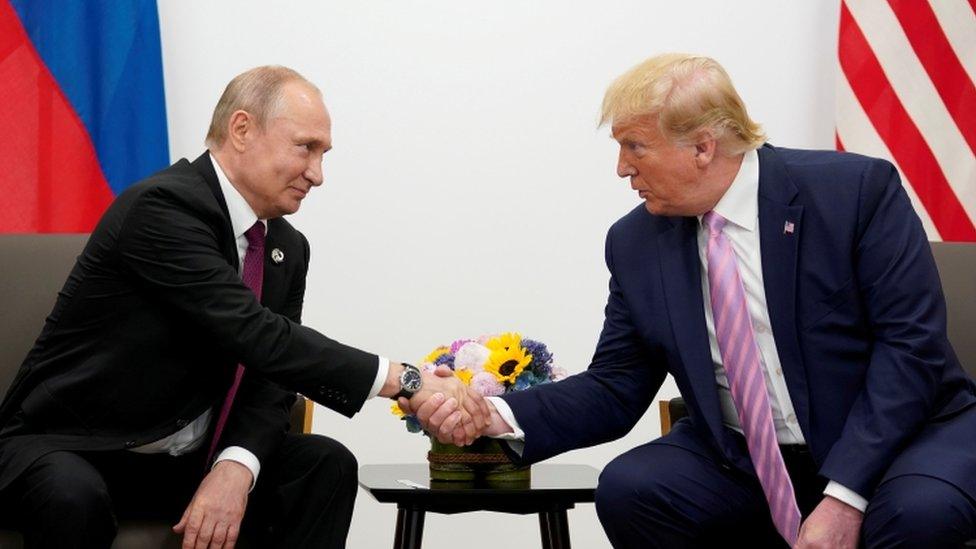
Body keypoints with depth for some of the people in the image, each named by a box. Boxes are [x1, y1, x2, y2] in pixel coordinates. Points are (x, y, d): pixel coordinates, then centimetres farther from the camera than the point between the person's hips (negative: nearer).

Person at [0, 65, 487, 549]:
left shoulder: (288, 248, 5)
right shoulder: (162, 207, -21)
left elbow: (270, 382, 0)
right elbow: (257, 337, -29)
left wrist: (236, 468, -21)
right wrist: (405, 381, -32)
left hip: (189, 459, 7)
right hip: (67, 450, -6)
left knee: (326, 466, -14)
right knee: (74, 497, -38)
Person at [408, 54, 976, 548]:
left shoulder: (857, 189, -12)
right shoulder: (635, 242, 0)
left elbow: (910, 342, -16)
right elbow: (614, 390, 4)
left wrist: (845, 495, -25)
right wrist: (501, 415, -15)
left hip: (899, 435, -4)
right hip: (742, 461, 4)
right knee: (627, 489, -22)